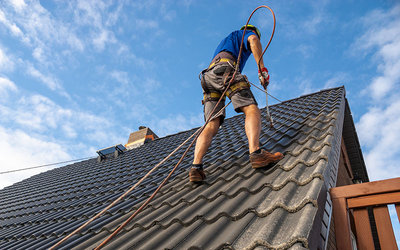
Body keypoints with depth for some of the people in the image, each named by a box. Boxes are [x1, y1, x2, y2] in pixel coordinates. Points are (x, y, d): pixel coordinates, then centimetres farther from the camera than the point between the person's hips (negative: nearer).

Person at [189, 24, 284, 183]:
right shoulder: (247, 33, 23)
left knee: (211, 125, -8)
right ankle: (255, 152, -42)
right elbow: (254, 41, -3)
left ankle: (196, 167, -26)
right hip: (225, 69, -6)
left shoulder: (225, 40, 46)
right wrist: (262, 69, -8)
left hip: (208, 76, 7)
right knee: (251, 109, -17)